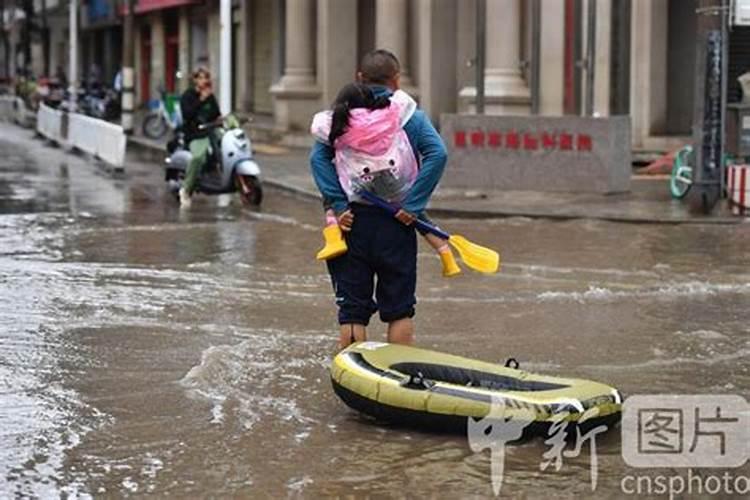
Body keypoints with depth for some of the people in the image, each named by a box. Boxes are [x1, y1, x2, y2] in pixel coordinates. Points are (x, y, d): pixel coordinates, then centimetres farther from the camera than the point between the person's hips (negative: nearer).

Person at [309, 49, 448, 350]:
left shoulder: (343, 114, 4)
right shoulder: (410, 115, 0)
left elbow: (318, 157, -7)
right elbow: (437, 154, -13)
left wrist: (338, 205, -8)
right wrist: (413, 204, -12)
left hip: (352, 221, 1)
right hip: (396, 223, -1)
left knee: (352, 308, 8)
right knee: (399, 308, 10)